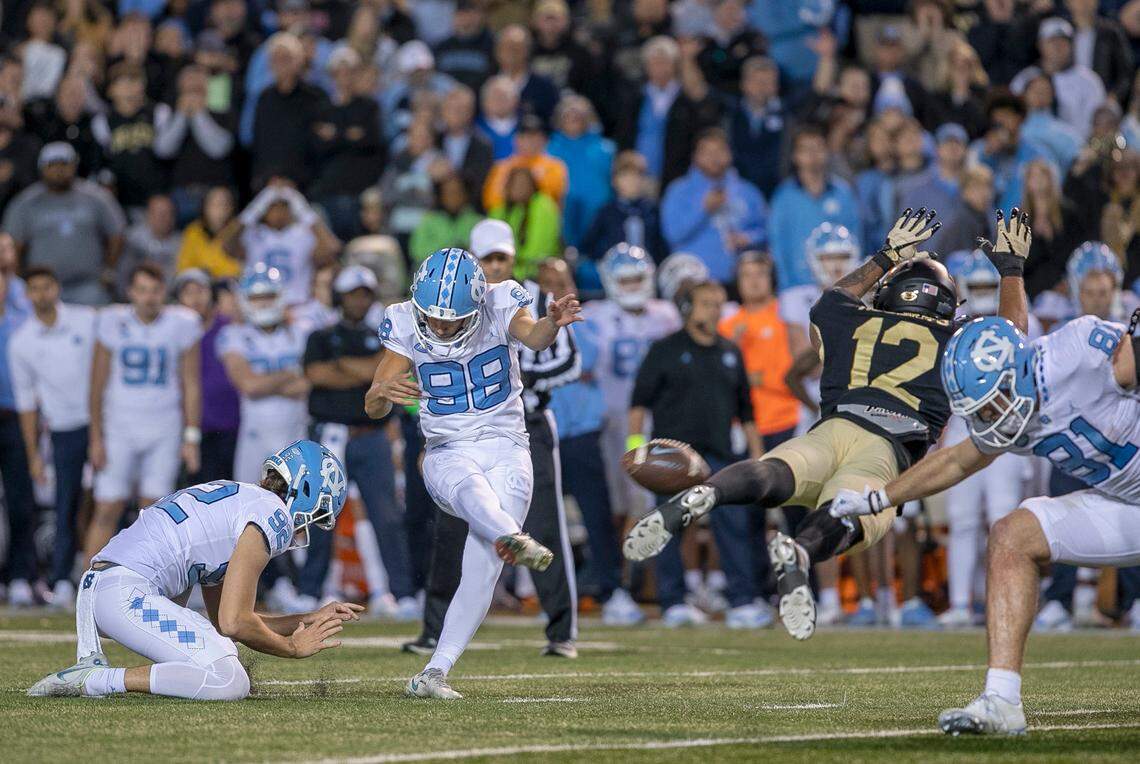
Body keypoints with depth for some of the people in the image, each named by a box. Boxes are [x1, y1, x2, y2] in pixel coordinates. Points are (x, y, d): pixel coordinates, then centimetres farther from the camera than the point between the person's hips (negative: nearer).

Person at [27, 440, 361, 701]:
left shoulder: (233, 497, 27)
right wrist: (293, 647, 8)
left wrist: (312, 620, 32)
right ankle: (95, 680, -18)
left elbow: (223, 620, 30)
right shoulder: (274, 514, -2)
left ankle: (91, 663, 10)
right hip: (127, 594, -10)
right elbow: (233, 623, -8)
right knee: (231, 683, -18)